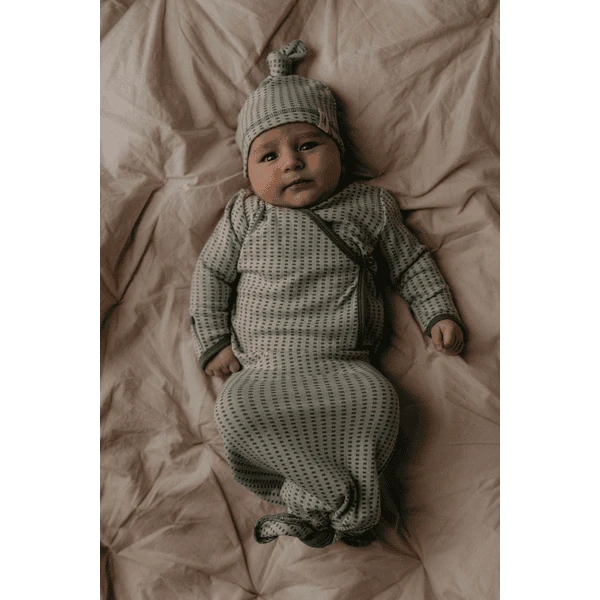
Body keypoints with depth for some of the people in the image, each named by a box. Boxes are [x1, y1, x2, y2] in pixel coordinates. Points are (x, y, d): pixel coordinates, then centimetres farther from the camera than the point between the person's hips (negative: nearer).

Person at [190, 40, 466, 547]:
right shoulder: (246, 215, 8)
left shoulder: (369, 207, 8)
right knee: (238, 409, -29)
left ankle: (311, 502, -14)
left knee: (377, 399, -30)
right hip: (264, 368, 1)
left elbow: (411, 262, 17)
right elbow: (211, 273, 13)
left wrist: (439, 315, 8)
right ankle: (339, 496, -17)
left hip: (344, 367, 0)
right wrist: (214, 342, 7)